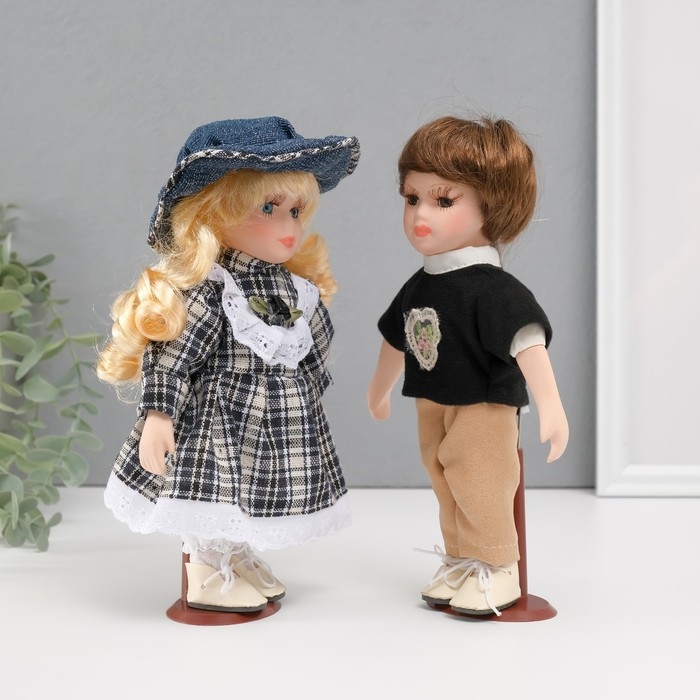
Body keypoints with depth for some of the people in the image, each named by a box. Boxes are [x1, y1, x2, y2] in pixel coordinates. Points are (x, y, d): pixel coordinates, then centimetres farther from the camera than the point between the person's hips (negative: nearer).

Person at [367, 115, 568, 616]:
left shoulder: (493, 289, -21)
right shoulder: (419, 286, 5)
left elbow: (527, 341, -29)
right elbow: (397, 340, 20)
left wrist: (550, 406, -38)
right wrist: (380, 390, 34)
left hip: (484, 410, -8)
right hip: (433, 407, 8)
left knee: (480, 490, -3)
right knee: (447, 489, 16)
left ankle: (497, 572, 14)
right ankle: (460, 563, 30)